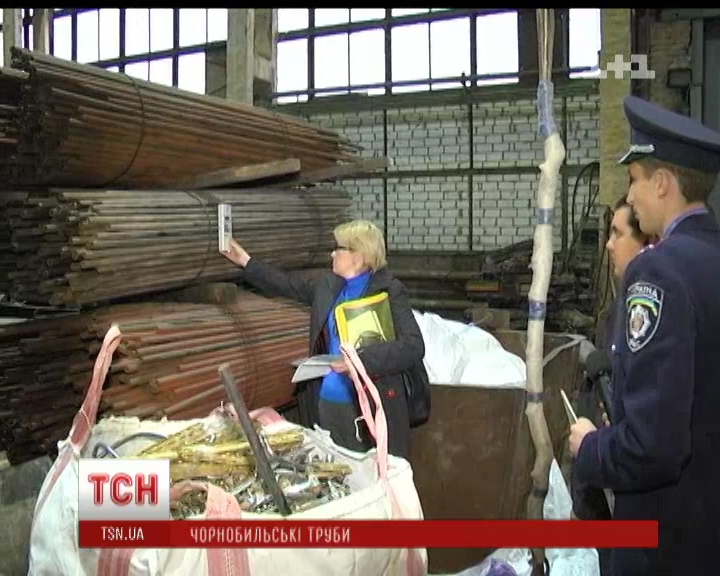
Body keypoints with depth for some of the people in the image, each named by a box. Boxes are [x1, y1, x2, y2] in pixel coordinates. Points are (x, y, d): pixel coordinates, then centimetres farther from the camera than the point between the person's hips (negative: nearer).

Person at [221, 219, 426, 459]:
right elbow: (289, 284, 26)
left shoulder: (389, 291, -10)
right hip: (324, 402, 6)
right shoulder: (328, 285, 9)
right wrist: (247, 263, 28)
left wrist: (362, 359, -27)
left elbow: (413, 346, -19)